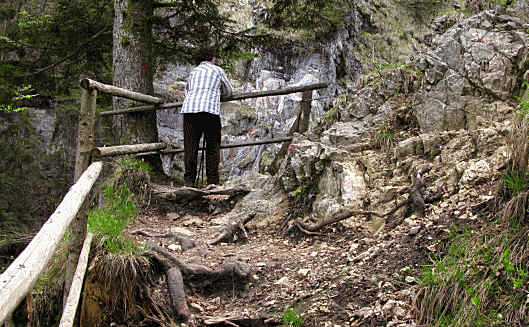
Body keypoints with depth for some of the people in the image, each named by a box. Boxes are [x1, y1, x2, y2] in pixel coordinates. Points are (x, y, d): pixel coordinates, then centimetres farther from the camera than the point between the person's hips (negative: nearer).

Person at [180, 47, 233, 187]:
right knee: (213, 146, 6)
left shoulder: (193, 71, 26)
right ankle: (212, 181, 4)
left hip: (189, 109, 3)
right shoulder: (218, 70, 19)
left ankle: (189, 180, 1)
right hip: (210, 109, -3)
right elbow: (228, 92, 31)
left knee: (190, 145, 5)